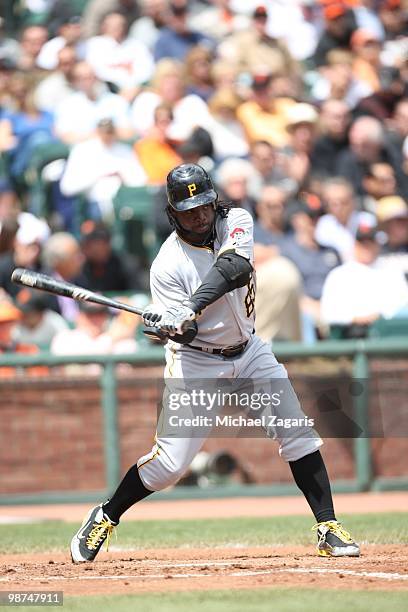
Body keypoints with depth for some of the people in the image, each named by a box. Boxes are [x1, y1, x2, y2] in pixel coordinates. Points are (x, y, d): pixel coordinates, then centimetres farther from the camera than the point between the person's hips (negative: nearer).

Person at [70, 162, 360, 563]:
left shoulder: (236, 222, -10)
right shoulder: (168, 266, -18)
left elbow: (235, 268, -30)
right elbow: (180, 335, -20)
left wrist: (192, 308, -42)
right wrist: (169, 326, -44)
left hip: (248, 352, 4)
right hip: (196, 363, -4)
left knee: (299, 435, -5)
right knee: (170, 462, -7)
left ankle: (329, 529, 1)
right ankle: (104, 519, 14)